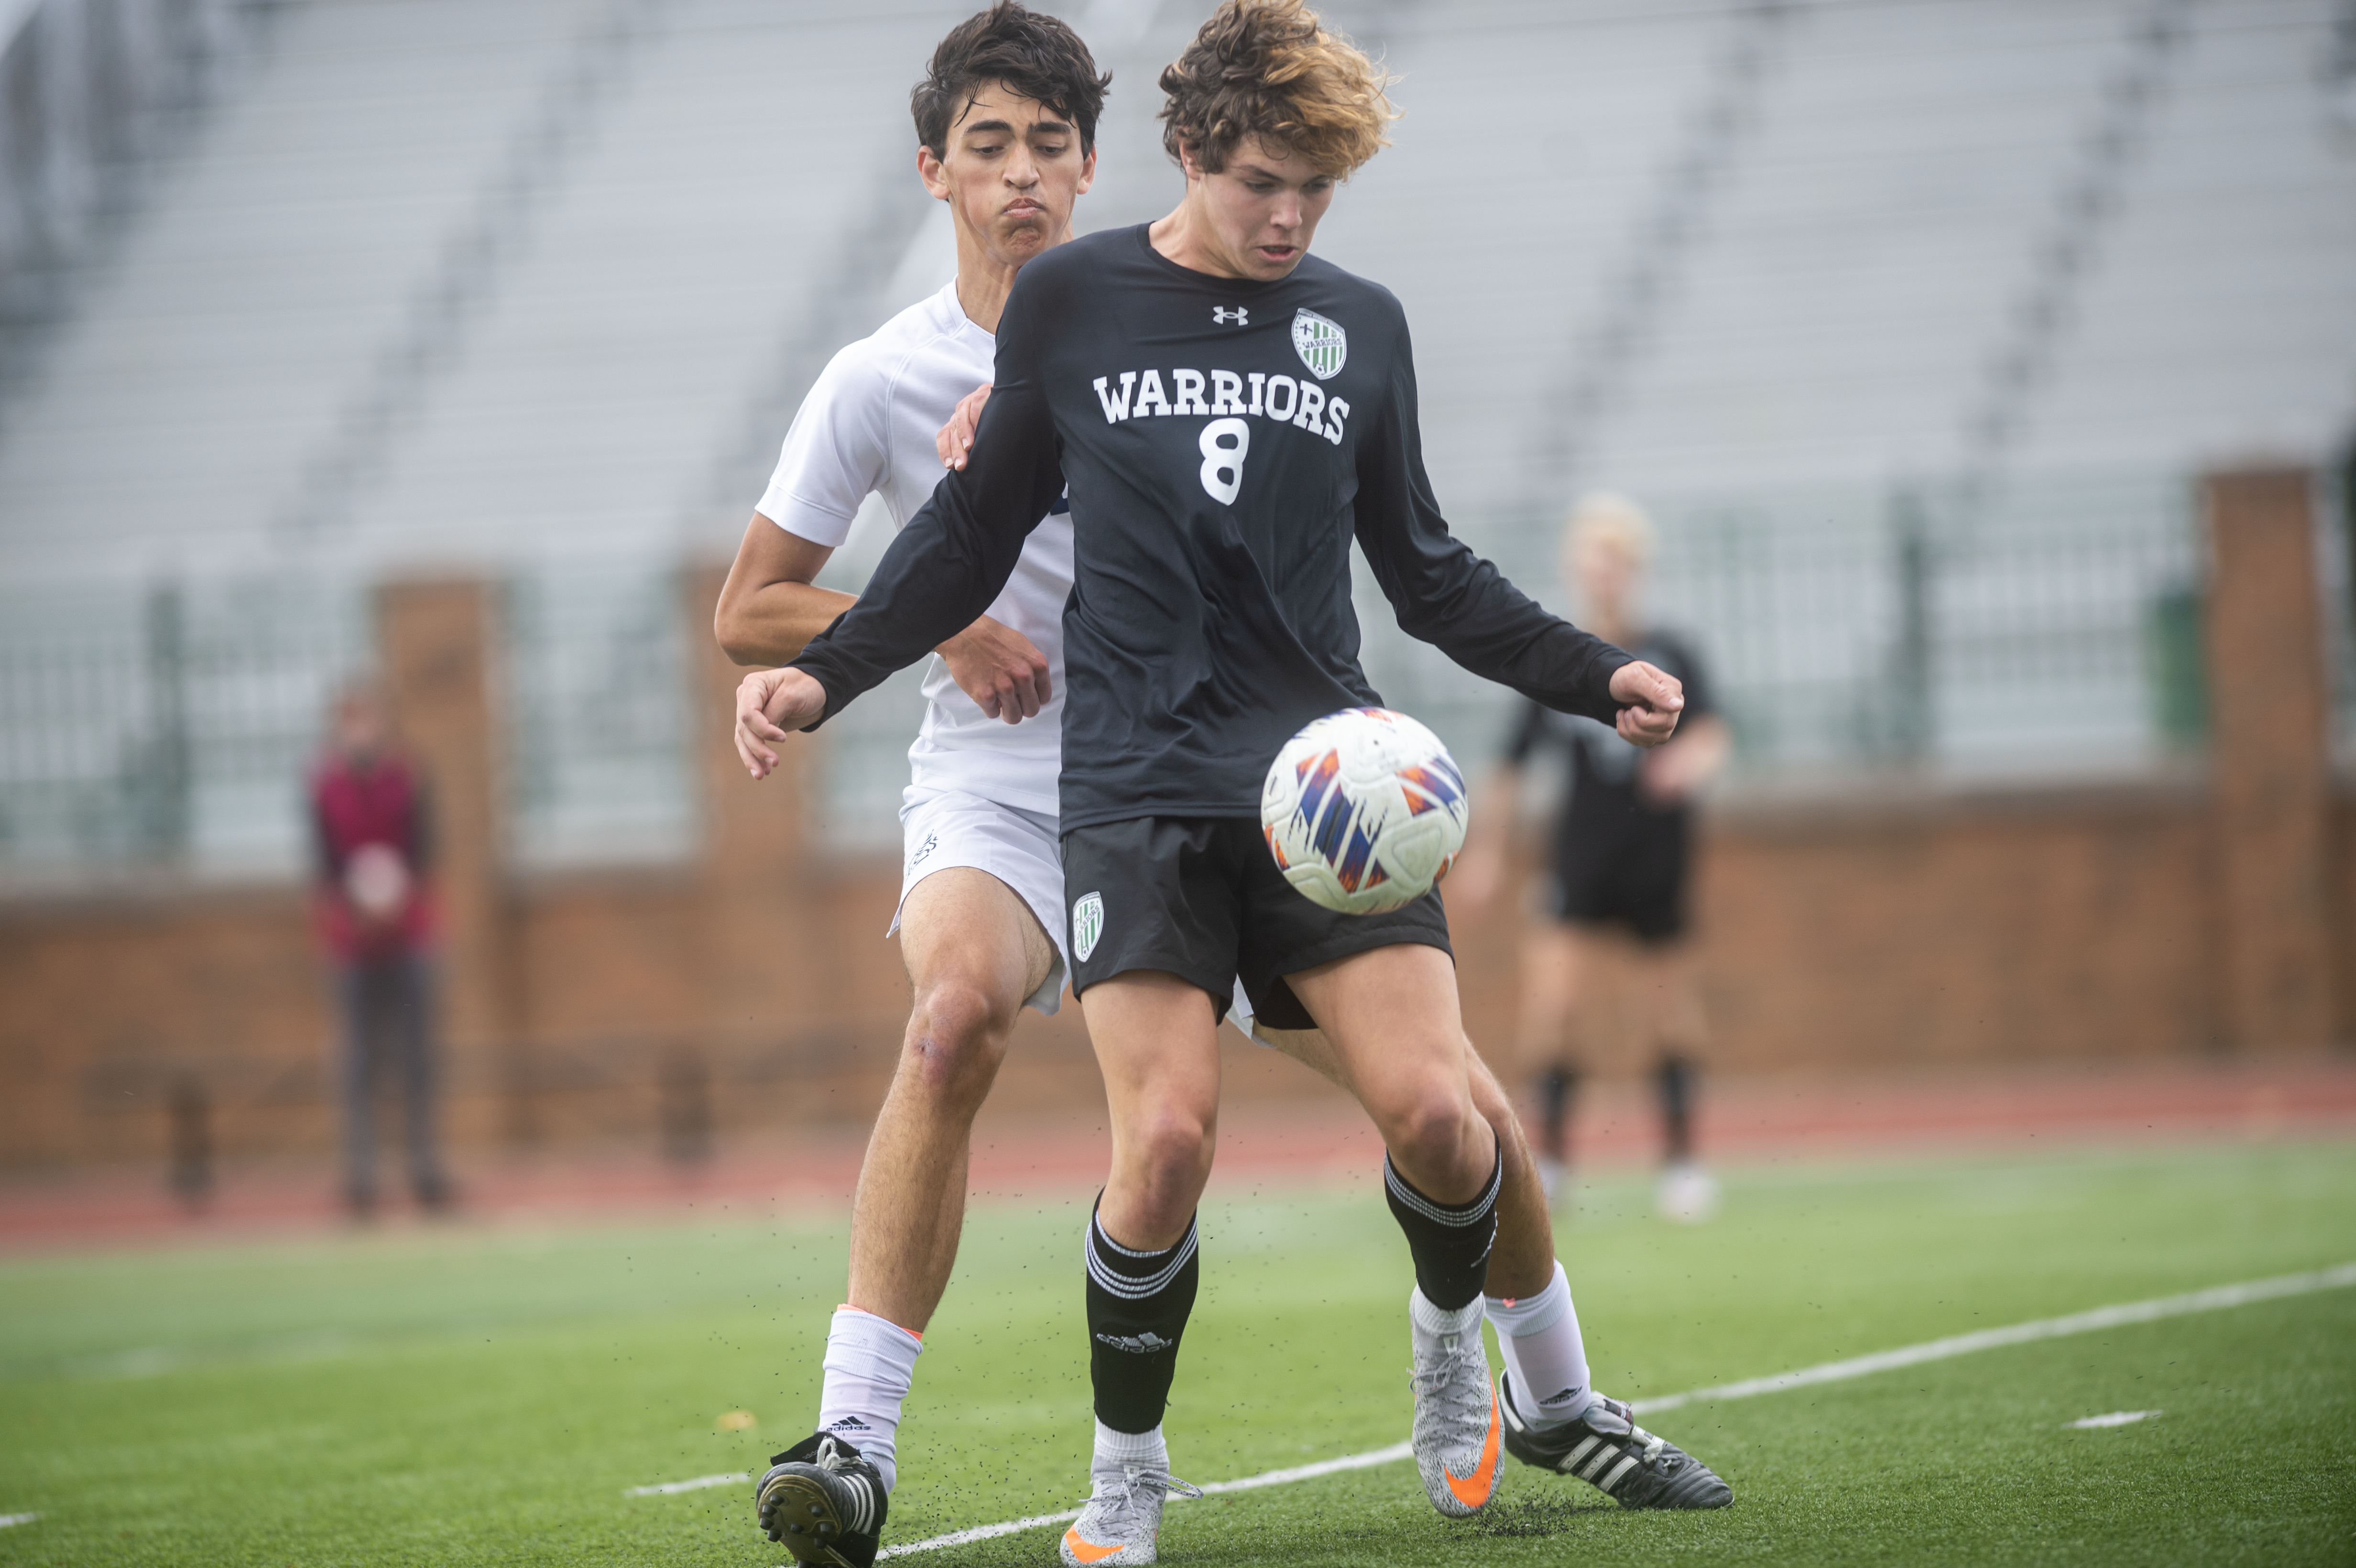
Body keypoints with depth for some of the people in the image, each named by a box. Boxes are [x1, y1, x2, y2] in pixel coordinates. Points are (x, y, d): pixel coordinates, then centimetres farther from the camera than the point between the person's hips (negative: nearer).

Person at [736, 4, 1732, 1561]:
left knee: (1433, 1109, -14)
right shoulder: (1069, 303, 4)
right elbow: (976, 534, 13)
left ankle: (1461, 1347, 20)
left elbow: (1428, 572, 20)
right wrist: (824, 675, 2)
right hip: (1140, 787, -2)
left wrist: (1595, 673, 9)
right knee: (1168, 1139, -17)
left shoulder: (1360, 326, 10)